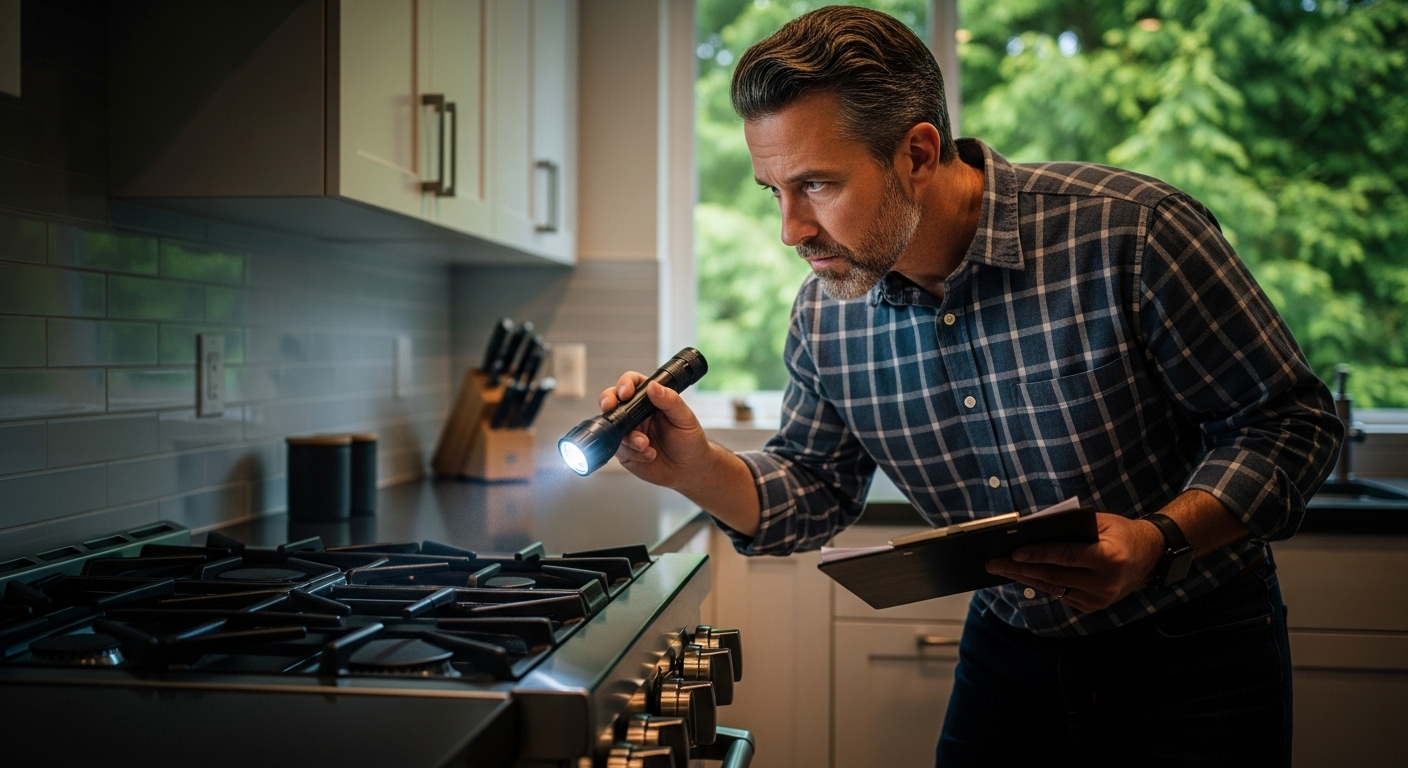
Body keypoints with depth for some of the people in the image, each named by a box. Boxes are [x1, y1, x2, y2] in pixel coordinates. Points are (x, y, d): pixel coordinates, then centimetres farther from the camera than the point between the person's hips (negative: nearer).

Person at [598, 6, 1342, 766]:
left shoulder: (1130, 233, -24)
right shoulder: (824, 313, -9)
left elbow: (1289, 419, -15)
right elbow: (816, 487, 4)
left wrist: (1161, 542, -32)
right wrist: (700, 470, -16)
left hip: (1194, 653, -3)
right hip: (1009, 651, 4)